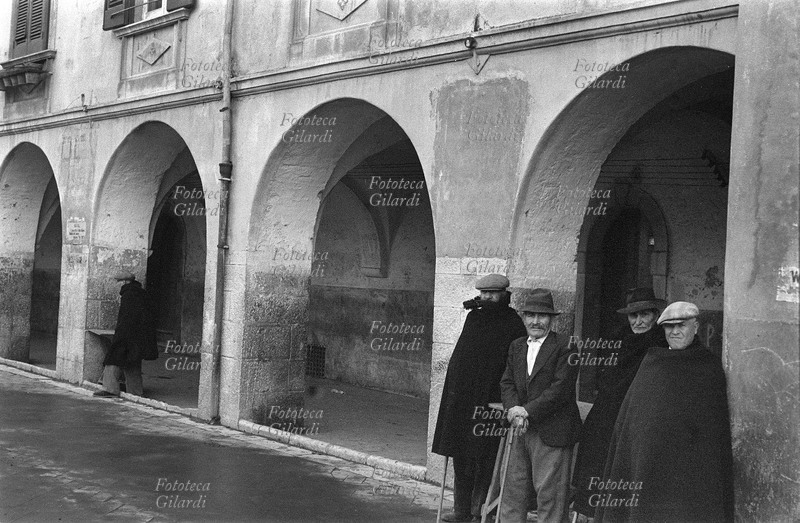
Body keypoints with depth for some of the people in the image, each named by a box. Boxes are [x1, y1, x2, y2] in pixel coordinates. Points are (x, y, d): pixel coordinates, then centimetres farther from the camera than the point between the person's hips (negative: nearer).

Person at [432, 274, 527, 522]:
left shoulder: (513, 325, -5)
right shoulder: (473, 317, 12)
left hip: (491, 402, -6)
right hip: (461, 399, 6)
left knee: (484, 459, -2)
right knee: (461, 458, 11)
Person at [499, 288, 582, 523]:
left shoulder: (564, 347, -8)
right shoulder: (517, 346, 13)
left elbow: (561, 389, -14)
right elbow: (507, 382, 11)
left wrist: (528, 410, -15)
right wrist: (513, 409, -8)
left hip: (552, 432, -6)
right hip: (522, 432, 6)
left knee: (549, 493, -1)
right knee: (513, 488, 11)